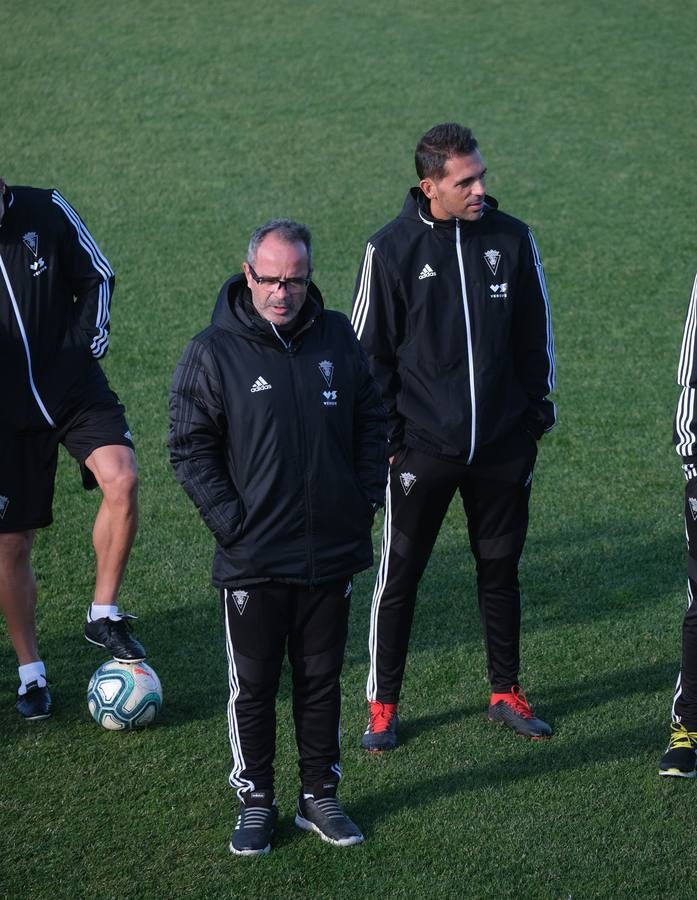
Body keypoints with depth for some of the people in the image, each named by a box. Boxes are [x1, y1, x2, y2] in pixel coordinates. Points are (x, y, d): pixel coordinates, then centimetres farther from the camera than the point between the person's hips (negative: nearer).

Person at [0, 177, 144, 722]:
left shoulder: (46, 211, -7)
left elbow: (96, 277, 6)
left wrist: (87, 343, -5)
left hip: (75, 390, 0)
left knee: (121, 478, -25)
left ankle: (104, 615, -7)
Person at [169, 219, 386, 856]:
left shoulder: (337, 338, 4)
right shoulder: (213, 353, -8)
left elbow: (371, 421, 14)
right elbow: (191, 447, -6)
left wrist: (366, 498, 4)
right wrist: (230, 519, -13)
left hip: (332, 553, 3)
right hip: (253, 559, -3)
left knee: (322, 678, 13)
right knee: (254, 684, 6)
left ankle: (320, 795, 24)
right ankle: (256, 800, 19)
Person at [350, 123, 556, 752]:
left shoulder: (511, 238, 0)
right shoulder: (392, 249, -7)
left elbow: (535, 331, 10)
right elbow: (370, 348, -1)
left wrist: (537, 411, 9)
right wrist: (385, 434, -4)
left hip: (503, 444, 3)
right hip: (422, 446, -2)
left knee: (501, 570, 14)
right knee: (399, 576, 3)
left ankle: (506, 692, 28)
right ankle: (383, 705, 15)